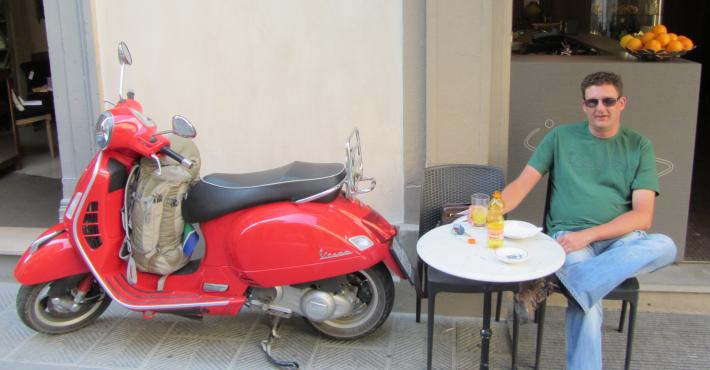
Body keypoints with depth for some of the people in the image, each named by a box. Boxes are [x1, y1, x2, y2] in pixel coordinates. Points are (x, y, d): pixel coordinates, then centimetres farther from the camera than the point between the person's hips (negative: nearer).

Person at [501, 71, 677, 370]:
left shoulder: (639, 147, 9)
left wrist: (589, 234, -15)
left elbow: (643, 216, 0)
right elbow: (522, 184, 4)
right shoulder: (561, 137, 9)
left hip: (621, 239, 2)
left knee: (664, 246, -32)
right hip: (569, 237, -2)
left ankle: (560, 282, -38)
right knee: (588, 301, -32)